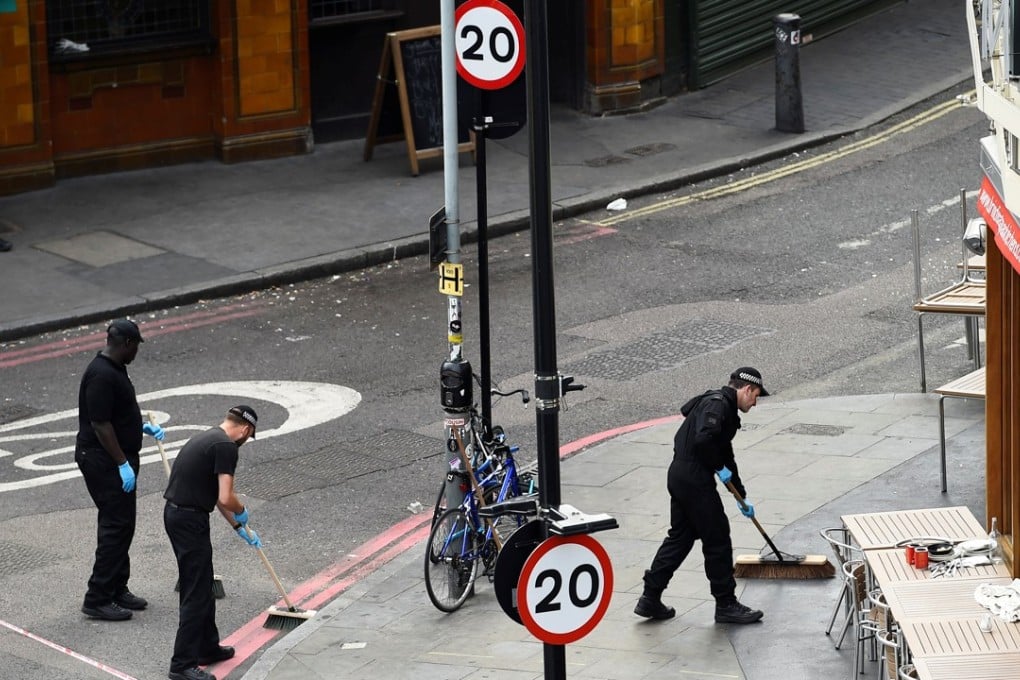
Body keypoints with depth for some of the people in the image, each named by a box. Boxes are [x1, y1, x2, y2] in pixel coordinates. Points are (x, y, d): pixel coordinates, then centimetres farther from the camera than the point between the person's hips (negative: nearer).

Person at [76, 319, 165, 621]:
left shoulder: (114, 370, 11)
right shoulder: (101, 375, -22)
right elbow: (100, 424, -25)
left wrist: (143, 427, 19)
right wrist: (122, 463, -22)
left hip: (117, 460, 11)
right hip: (103, 461, -11)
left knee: (121, 525, 15)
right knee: (116, 525, -9)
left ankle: (117, 590, 24)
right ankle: (98, 599, -6)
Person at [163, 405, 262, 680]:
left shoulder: (208, 438, 17)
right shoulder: (226, 447, -14)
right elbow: (226, 498, -21)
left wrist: (240, 527, 33)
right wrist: (242, 511, 2)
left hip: (176, 514, 10)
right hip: (190, 521, -10)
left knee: (201, 587, 21)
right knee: (197, 593, -5)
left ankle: (207, 647, 31)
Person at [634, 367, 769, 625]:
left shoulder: (725, 409, 21)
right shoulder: (717, 404, -12)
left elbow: (725, 455, 30)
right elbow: (703, 439, -29)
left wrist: (741, 496, 34)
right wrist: (719, 467, -13)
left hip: (680, 476, 10)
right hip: (694, 478, -10)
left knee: (680, 536, 16)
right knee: (717, 538, 0)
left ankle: (650, 599, 18)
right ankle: (726, 604, 8)